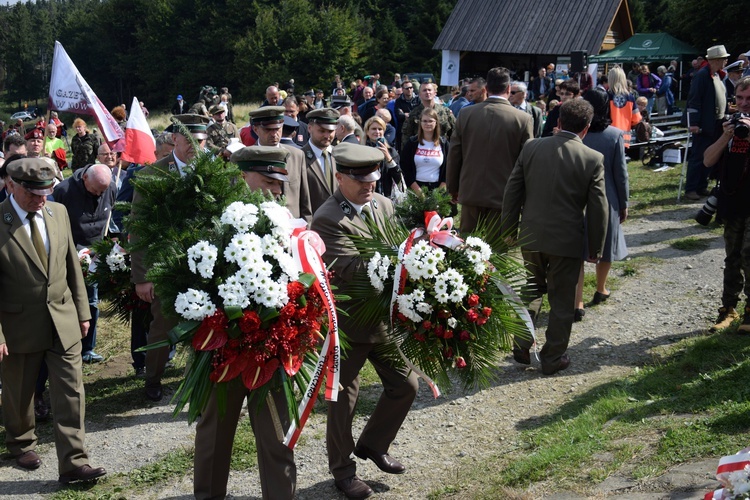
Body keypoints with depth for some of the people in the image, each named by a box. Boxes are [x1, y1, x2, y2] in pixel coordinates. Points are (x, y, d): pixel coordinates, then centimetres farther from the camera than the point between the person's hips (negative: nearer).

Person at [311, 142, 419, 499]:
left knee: (405, 385, 15)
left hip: (388, 316, 7)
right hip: (348, 323, -6)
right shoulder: (327, 220, -20)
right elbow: (352, 268, -30)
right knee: (343, 399, 10)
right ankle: (342, 469, 32)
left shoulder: (384, 205, 3)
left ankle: (372, 444, 39)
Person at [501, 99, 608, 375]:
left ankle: (522, 347, 24)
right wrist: (595, 248, 3)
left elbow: (512, 192, 2)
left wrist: (510, 230, 12)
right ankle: (553, 358, 21)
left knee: (532, 291, 22)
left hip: (531, 237, 3)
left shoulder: (531, 148, -3)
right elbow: (598, 208, -6)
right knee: (561, 301, 11)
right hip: (568, 239, -3)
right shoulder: (593, 159, -10)